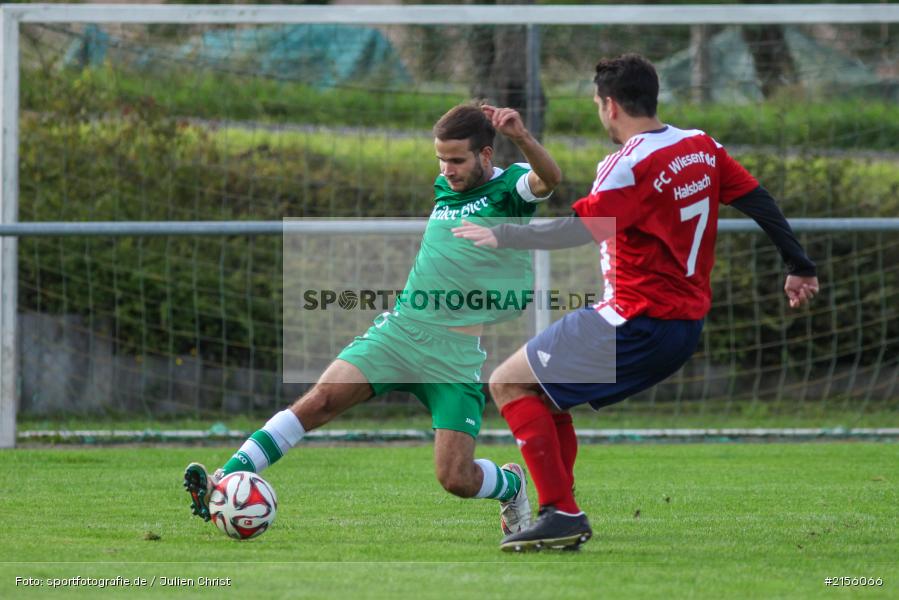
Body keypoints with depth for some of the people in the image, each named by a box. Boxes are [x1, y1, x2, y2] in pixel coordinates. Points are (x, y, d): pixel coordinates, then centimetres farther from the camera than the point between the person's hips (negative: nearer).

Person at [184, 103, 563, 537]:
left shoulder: (510, 187, -2)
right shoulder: (444, 189, 16)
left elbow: (549, 179, -25)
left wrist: (522, 138, -43)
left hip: (457, 353, -4)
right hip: (401, 327, 5)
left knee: (456, 479, -10)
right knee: (323, 397, -19)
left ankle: (511, 485, 26)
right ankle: (225, 482, -25)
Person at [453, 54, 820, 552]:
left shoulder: (631, 164, -17)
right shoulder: (700, 147, 8)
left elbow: (579, 230, -27)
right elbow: (757, 199, 12)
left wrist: (502, 236, -20)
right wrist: (798, 267, 20)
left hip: (637, 323, -9)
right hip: (688, 320, 9)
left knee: (508, 384, -3)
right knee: (544, 390, 22)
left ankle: (562, 513, -10)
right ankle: (559, 514, 19)